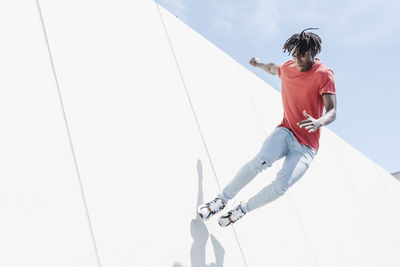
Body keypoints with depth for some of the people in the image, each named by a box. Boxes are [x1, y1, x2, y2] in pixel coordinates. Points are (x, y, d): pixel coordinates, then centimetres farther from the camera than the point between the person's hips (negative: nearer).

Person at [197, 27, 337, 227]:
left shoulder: (324, 75, -10)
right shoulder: (287, 68, 6)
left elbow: (332, 113, -20)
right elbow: (274, 69, 34)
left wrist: (319, 122, -42)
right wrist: (260, 64, 54)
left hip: (306, 147, -3)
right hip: (286, 131, 3)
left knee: (282, 184, -27)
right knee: (261, 160, -30)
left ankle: (242, 209, -4)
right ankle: (222, 200, -16)